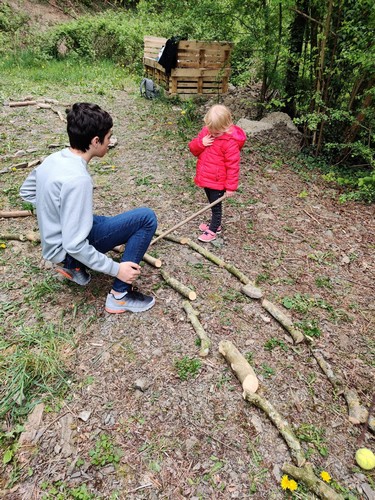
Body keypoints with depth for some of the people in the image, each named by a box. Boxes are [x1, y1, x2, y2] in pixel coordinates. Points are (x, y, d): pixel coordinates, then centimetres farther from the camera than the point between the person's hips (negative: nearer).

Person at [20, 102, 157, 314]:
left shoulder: (54, 159, -3)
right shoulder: (77, 179, -30)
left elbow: (27, 192, 14)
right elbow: (74, 245, -29)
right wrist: (116, 269, -22)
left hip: (55, 239, 9)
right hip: (67, 248, -9)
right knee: (146, 218, -18)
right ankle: (120, 295, -9)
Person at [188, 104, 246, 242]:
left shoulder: (230, 142, -22)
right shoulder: (206, 131, -1)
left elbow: (233, 166, -20)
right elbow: (193, 148, 4)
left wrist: (231, 187, -17)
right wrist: (201, 143, -18)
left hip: (218, 182, -7)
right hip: (205, 178, 7)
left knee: (216, 205, 7)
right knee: (212, 203, 22)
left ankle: (213, 231, 21)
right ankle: (215, 224, 41)